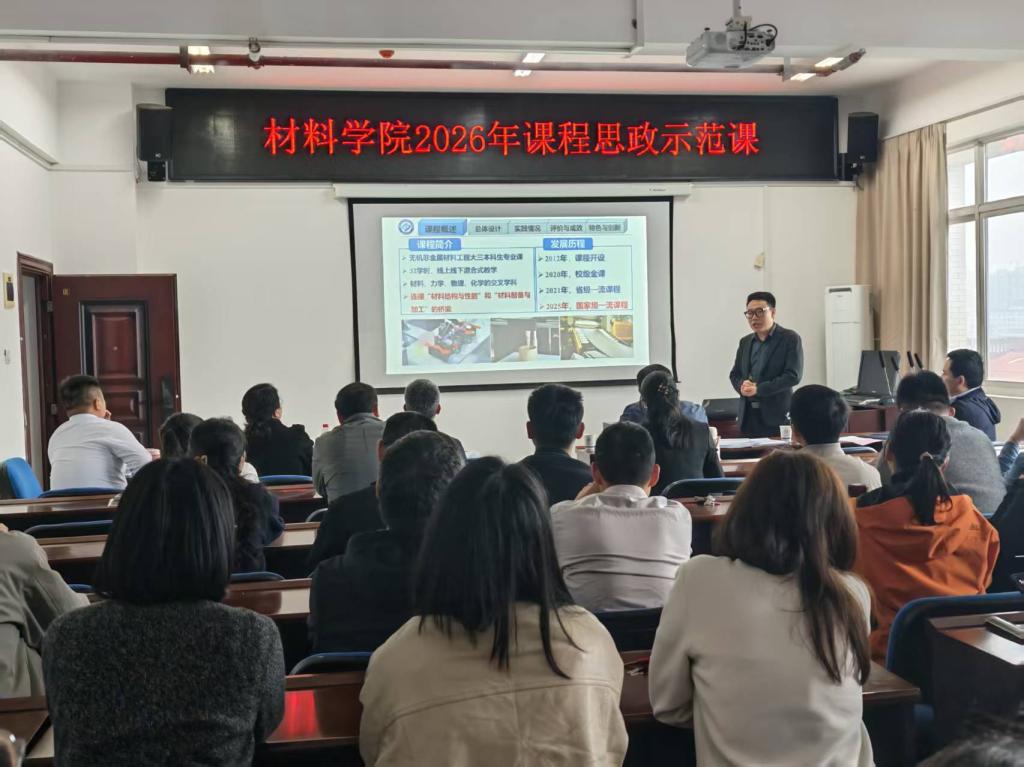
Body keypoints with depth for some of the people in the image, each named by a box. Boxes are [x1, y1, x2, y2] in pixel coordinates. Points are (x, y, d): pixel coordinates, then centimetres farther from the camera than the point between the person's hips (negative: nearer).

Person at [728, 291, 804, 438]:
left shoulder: (790, 339, -2)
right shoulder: (745, 342, 16)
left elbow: (793, 375, -11)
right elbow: (734, 374, 18)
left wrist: (758, 389, -16)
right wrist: (742, 386, -6)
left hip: (777, 415, -5)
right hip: (748, 415, 5)